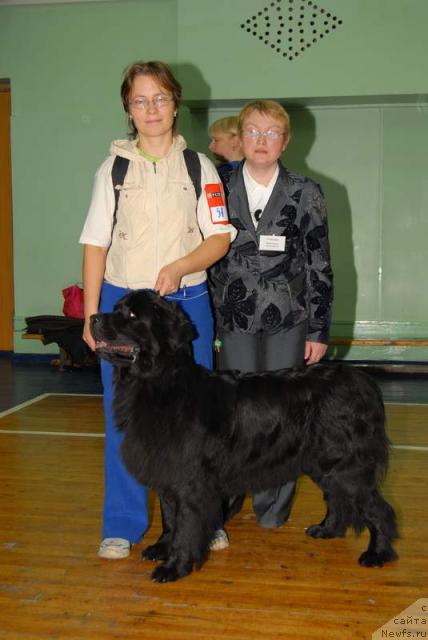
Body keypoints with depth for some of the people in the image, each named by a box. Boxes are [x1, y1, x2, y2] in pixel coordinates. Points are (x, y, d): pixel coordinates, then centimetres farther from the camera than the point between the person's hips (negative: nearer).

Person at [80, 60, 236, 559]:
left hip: (187, 303, 0)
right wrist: (90, 316, -2)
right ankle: (123, 526, 16)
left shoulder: (199, 167, 5)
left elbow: (220, 238, 1)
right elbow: (95, 244, 3)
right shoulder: (114, 168, 5)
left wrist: (179, 267, -17)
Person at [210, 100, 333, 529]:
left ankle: (274, 506, 18)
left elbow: (320, 266, 2)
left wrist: (318, 331, -1)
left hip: (287, 322, -1)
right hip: (234, 320, 1)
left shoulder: (305, 195, 2)